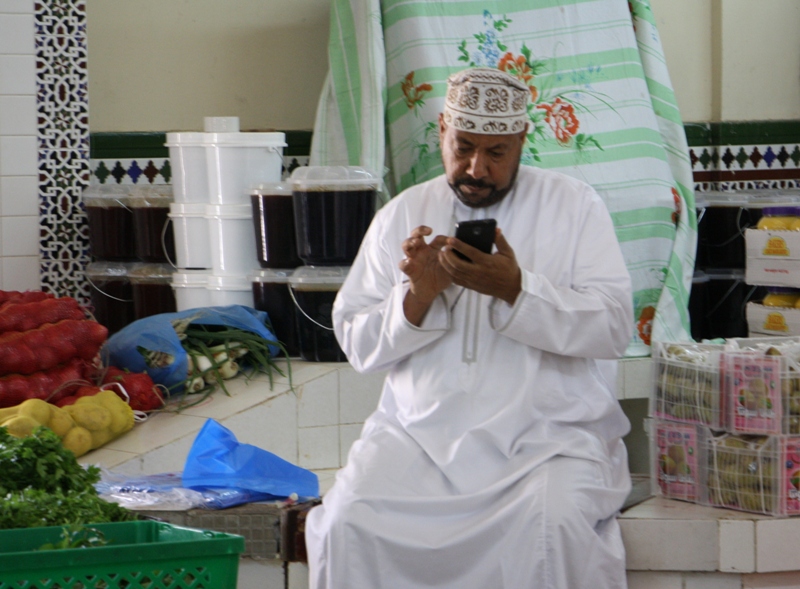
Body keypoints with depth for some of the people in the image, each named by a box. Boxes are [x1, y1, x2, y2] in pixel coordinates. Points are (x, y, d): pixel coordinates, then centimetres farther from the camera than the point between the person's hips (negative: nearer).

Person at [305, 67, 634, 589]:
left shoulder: (574, 205, 5)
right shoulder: (402, 216, 12)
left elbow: (614, 326, -6)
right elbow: (357, 345, 8)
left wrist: (515, 289, -20)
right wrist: (418, 295, -11)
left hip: (546, 433, -2)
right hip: (419, 433, 2)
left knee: (557, 524, -33)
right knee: (347, 524, -24)